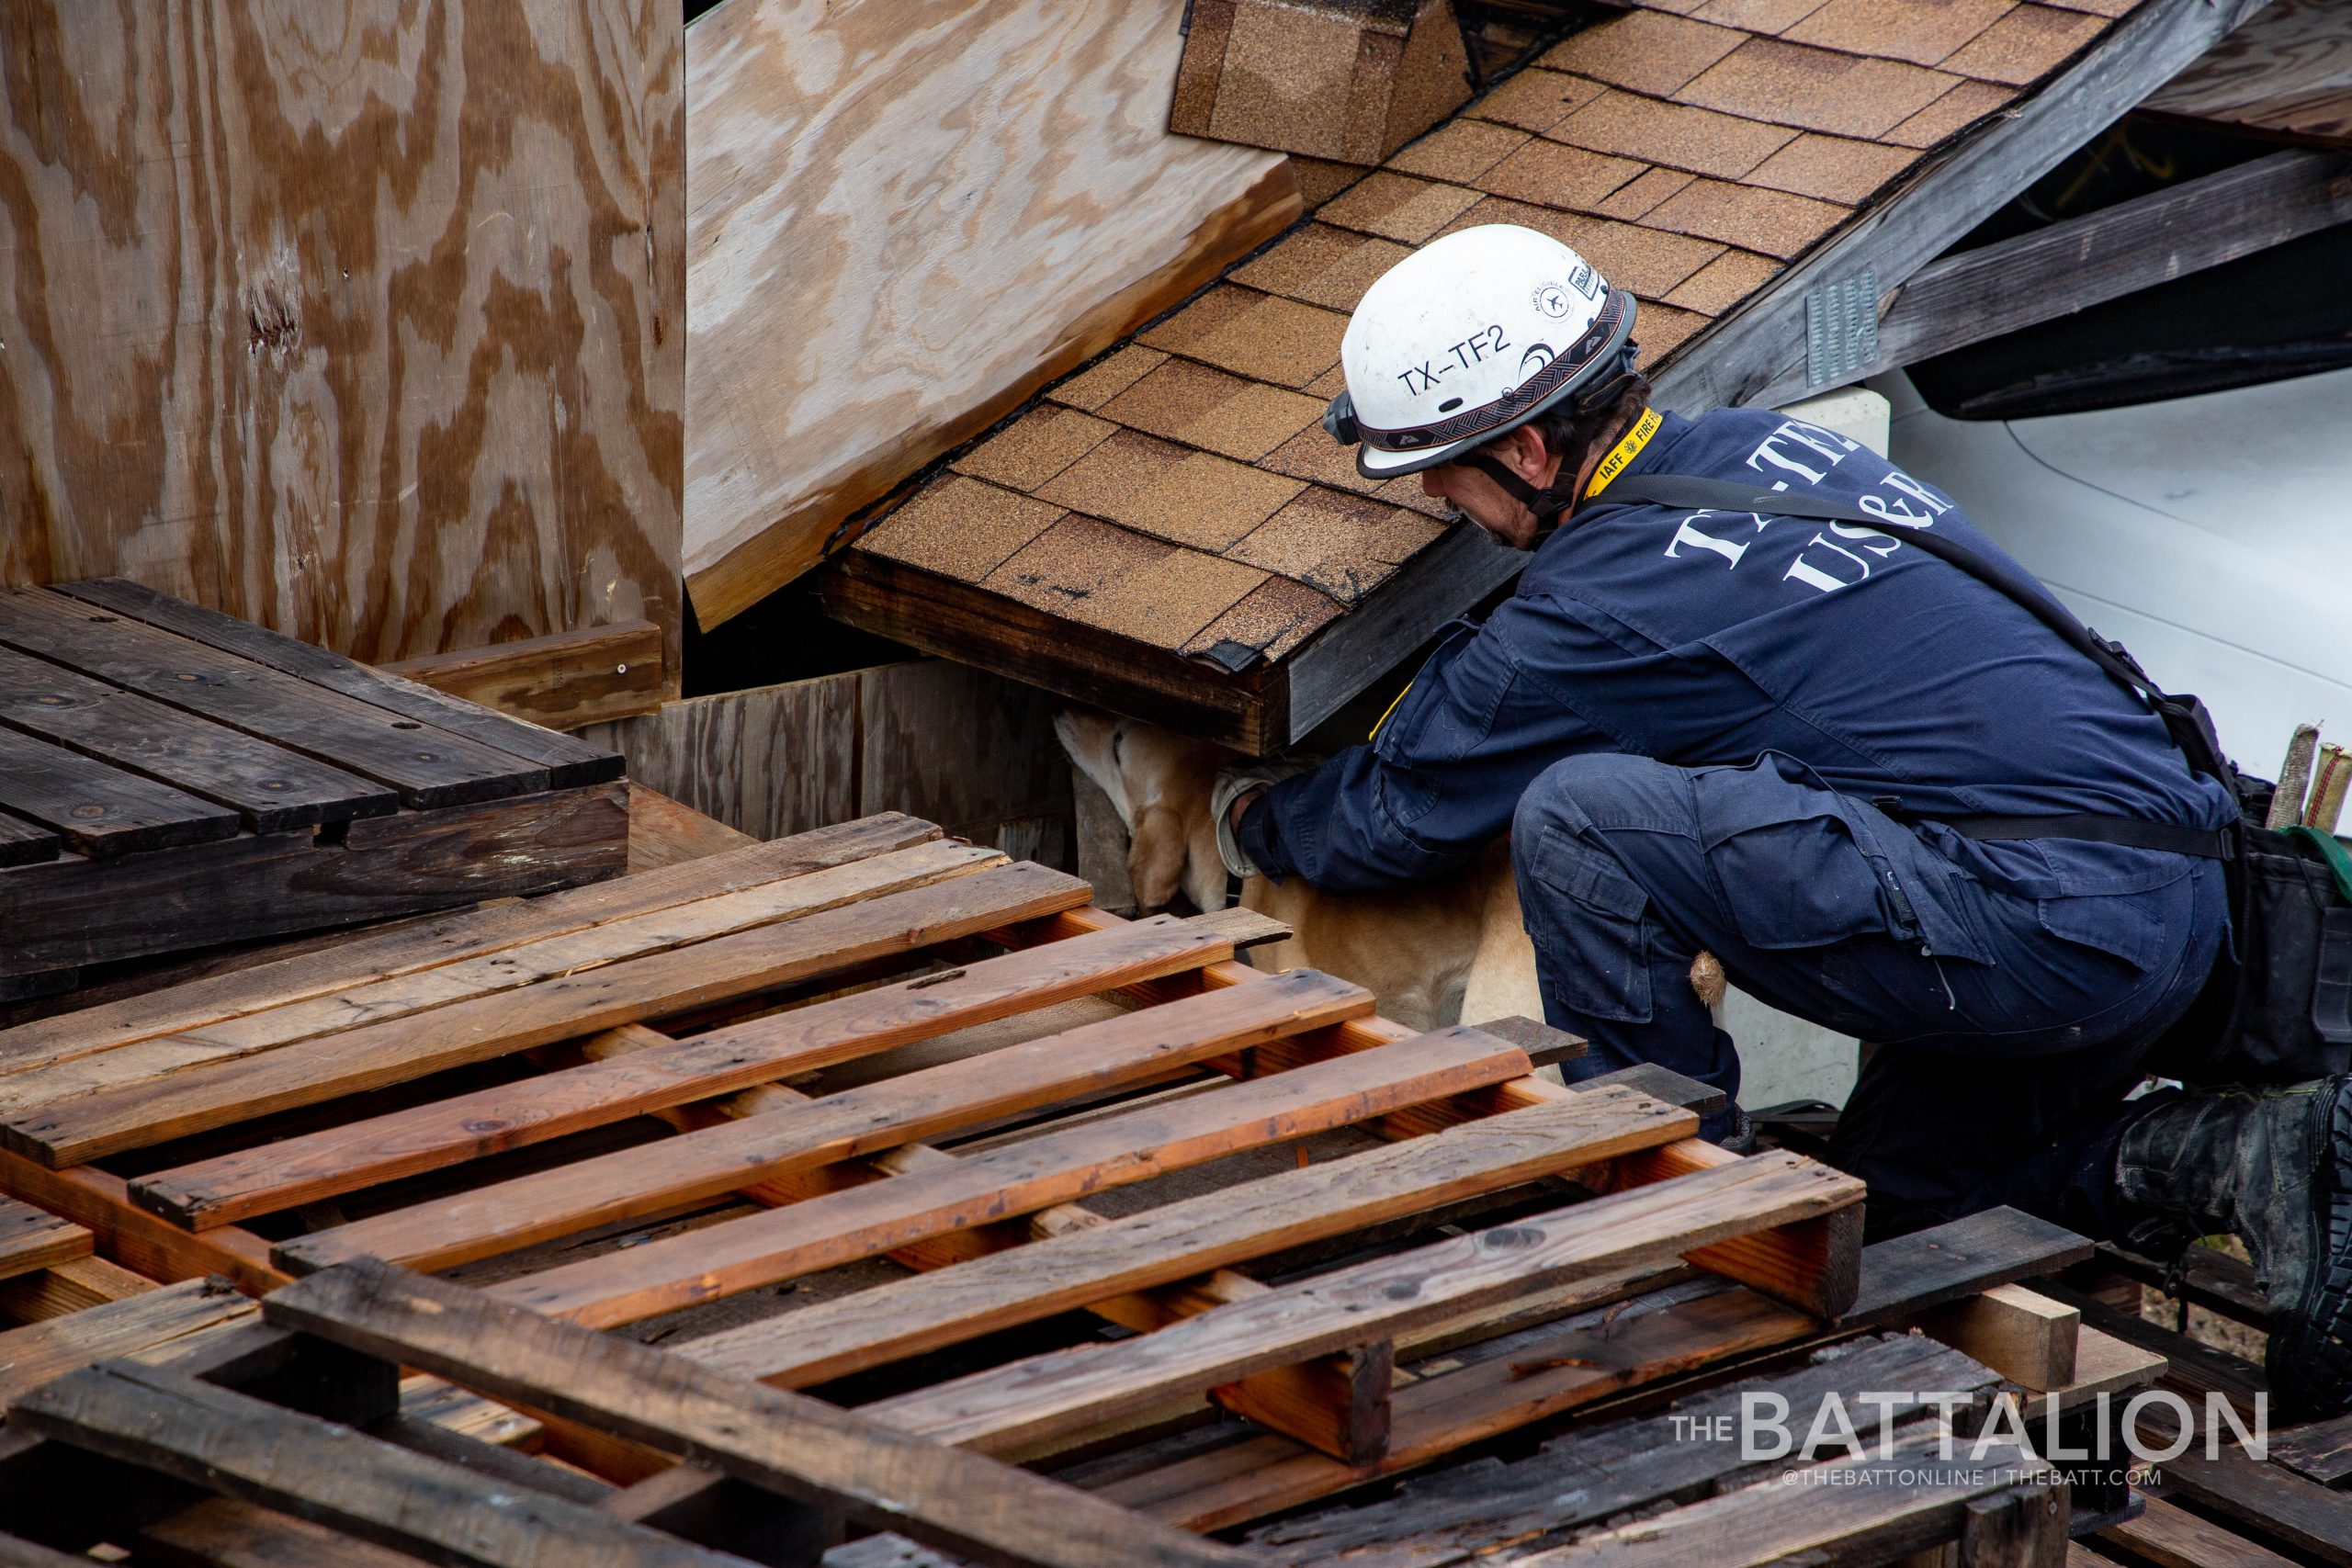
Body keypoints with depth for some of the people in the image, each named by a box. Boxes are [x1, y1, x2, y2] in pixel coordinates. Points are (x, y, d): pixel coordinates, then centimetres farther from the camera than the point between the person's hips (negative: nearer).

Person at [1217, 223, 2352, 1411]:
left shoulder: (1600, 606, -9)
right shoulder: (1763, 444, 15)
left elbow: (1389, 818, 7)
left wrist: (1254, 821, 29)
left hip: (2043, 933, -9)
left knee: (1573, 820, -14)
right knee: (1892, 1206, 27)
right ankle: (2237, 1160, 8)